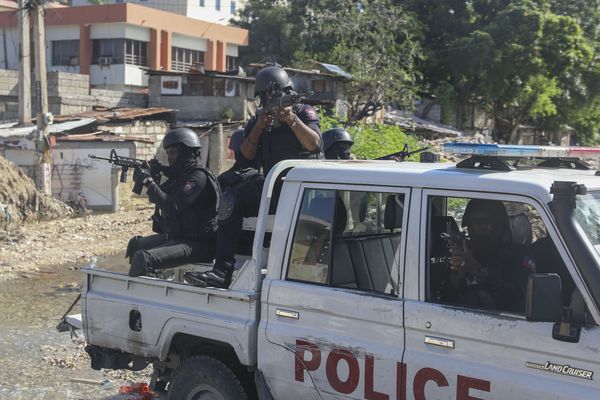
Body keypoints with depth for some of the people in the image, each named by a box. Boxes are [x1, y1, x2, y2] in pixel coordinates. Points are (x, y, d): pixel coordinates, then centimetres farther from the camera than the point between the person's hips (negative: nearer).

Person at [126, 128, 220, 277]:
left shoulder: (199, 177, -16)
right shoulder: (181, 175, 13)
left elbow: (172, 208, -24)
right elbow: (156, 199, 19)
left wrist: (149, 182, -20)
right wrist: (154, 178, 1)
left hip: (199, 245, -11)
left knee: (143, 257, -27)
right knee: (135, 244, 22)